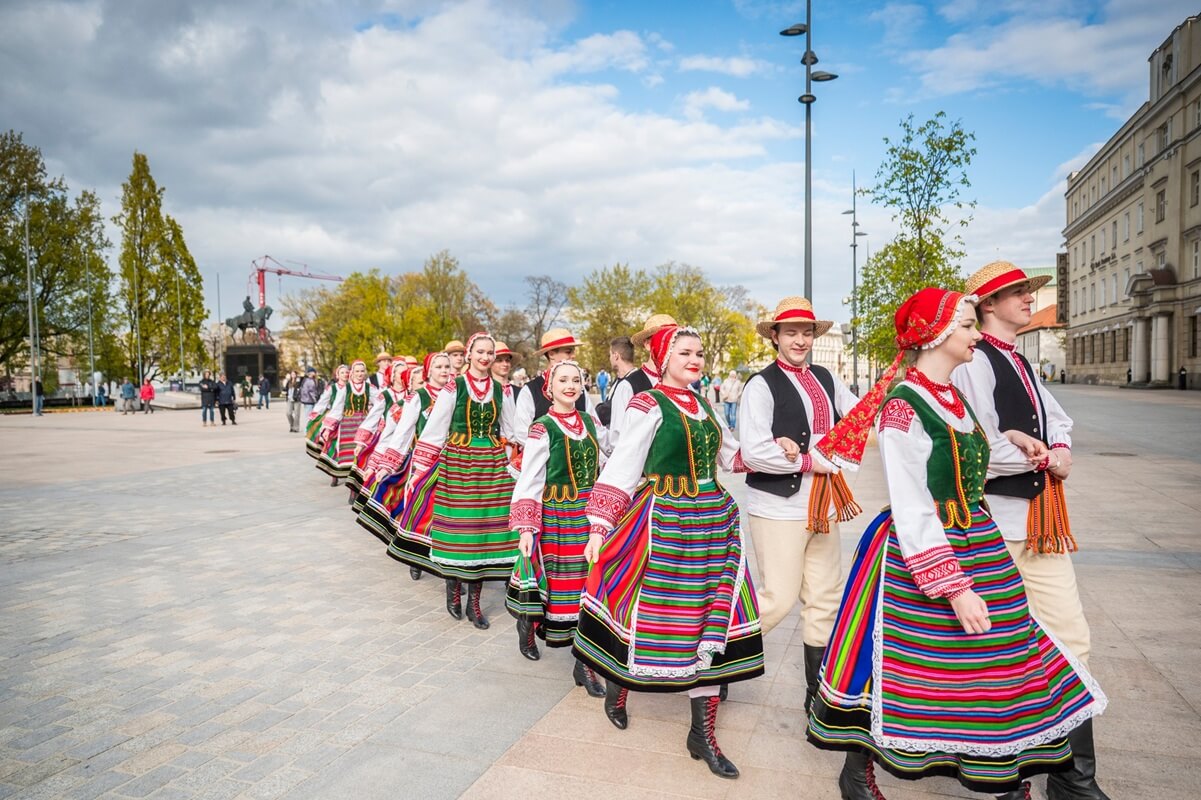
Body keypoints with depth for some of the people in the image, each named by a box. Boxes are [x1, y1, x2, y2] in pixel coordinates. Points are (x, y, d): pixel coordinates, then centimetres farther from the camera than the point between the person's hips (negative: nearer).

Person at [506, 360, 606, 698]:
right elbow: (528, 480, -10)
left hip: (589, 514, 5)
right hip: (556, 515, -5)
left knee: (589, 582, 4)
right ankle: (528, 623, 35)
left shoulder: (588, 422, 7)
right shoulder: (543, 428, -8)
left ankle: (584, 663, 15)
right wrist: (525, 528, -16)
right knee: (558, 581, 3)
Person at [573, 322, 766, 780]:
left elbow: (731, 455, 19)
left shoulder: (702, 406, 12)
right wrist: (599, 527, -13)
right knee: (647, 613, 4)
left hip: (712, 521, 7)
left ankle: (703, 733, 17)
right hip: (665, 522, -6)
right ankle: (617, 687, 36)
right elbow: (621, 469, -10)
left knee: (712, 621, 6)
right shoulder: (649, 405, -9)